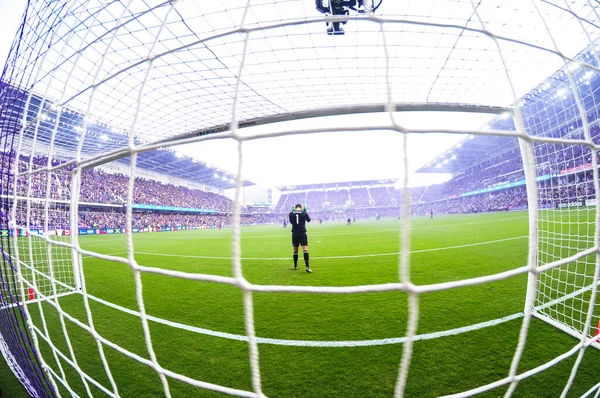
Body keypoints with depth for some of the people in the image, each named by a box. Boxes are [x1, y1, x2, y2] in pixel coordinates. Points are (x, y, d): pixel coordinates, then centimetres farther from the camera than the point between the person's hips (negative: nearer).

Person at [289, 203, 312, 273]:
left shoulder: (291, 213, 0)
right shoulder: (304, 213, -3)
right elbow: (308, 220, 15)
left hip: (294, 234, 2)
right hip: (303, 234, -2)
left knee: (295, 250, 14)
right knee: (305, 249, -7)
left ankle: (295, 266, 24)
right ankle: (307, 267, -16)